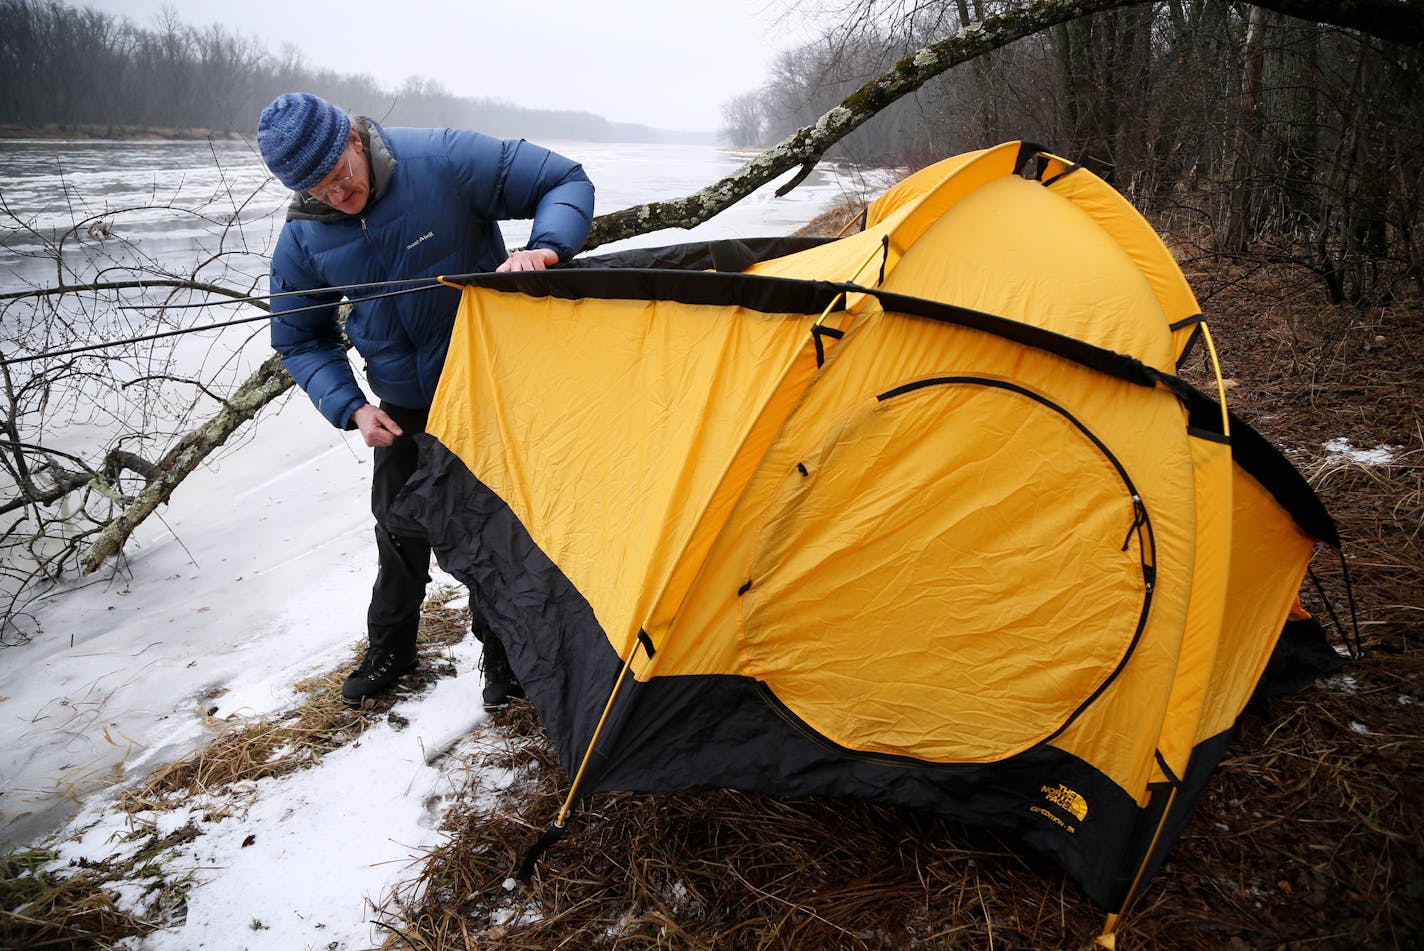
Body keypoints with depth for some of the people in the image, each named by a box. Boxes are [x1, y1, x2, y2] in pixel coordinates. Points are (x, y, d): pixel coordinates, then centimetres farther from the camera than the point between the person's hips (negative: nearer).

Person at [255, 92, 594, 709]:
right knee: (400, 531, 14)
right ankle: (389, 651, 37)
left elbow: (565, 183, -18)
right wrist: (351, 408, -12)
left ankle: (500, 653, 27)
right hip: (402, 407, 4)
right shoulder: (303, 238, -10)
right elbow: (300, 340, 3)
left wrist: (544, 249, -38)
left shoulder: (444, 160, -23)